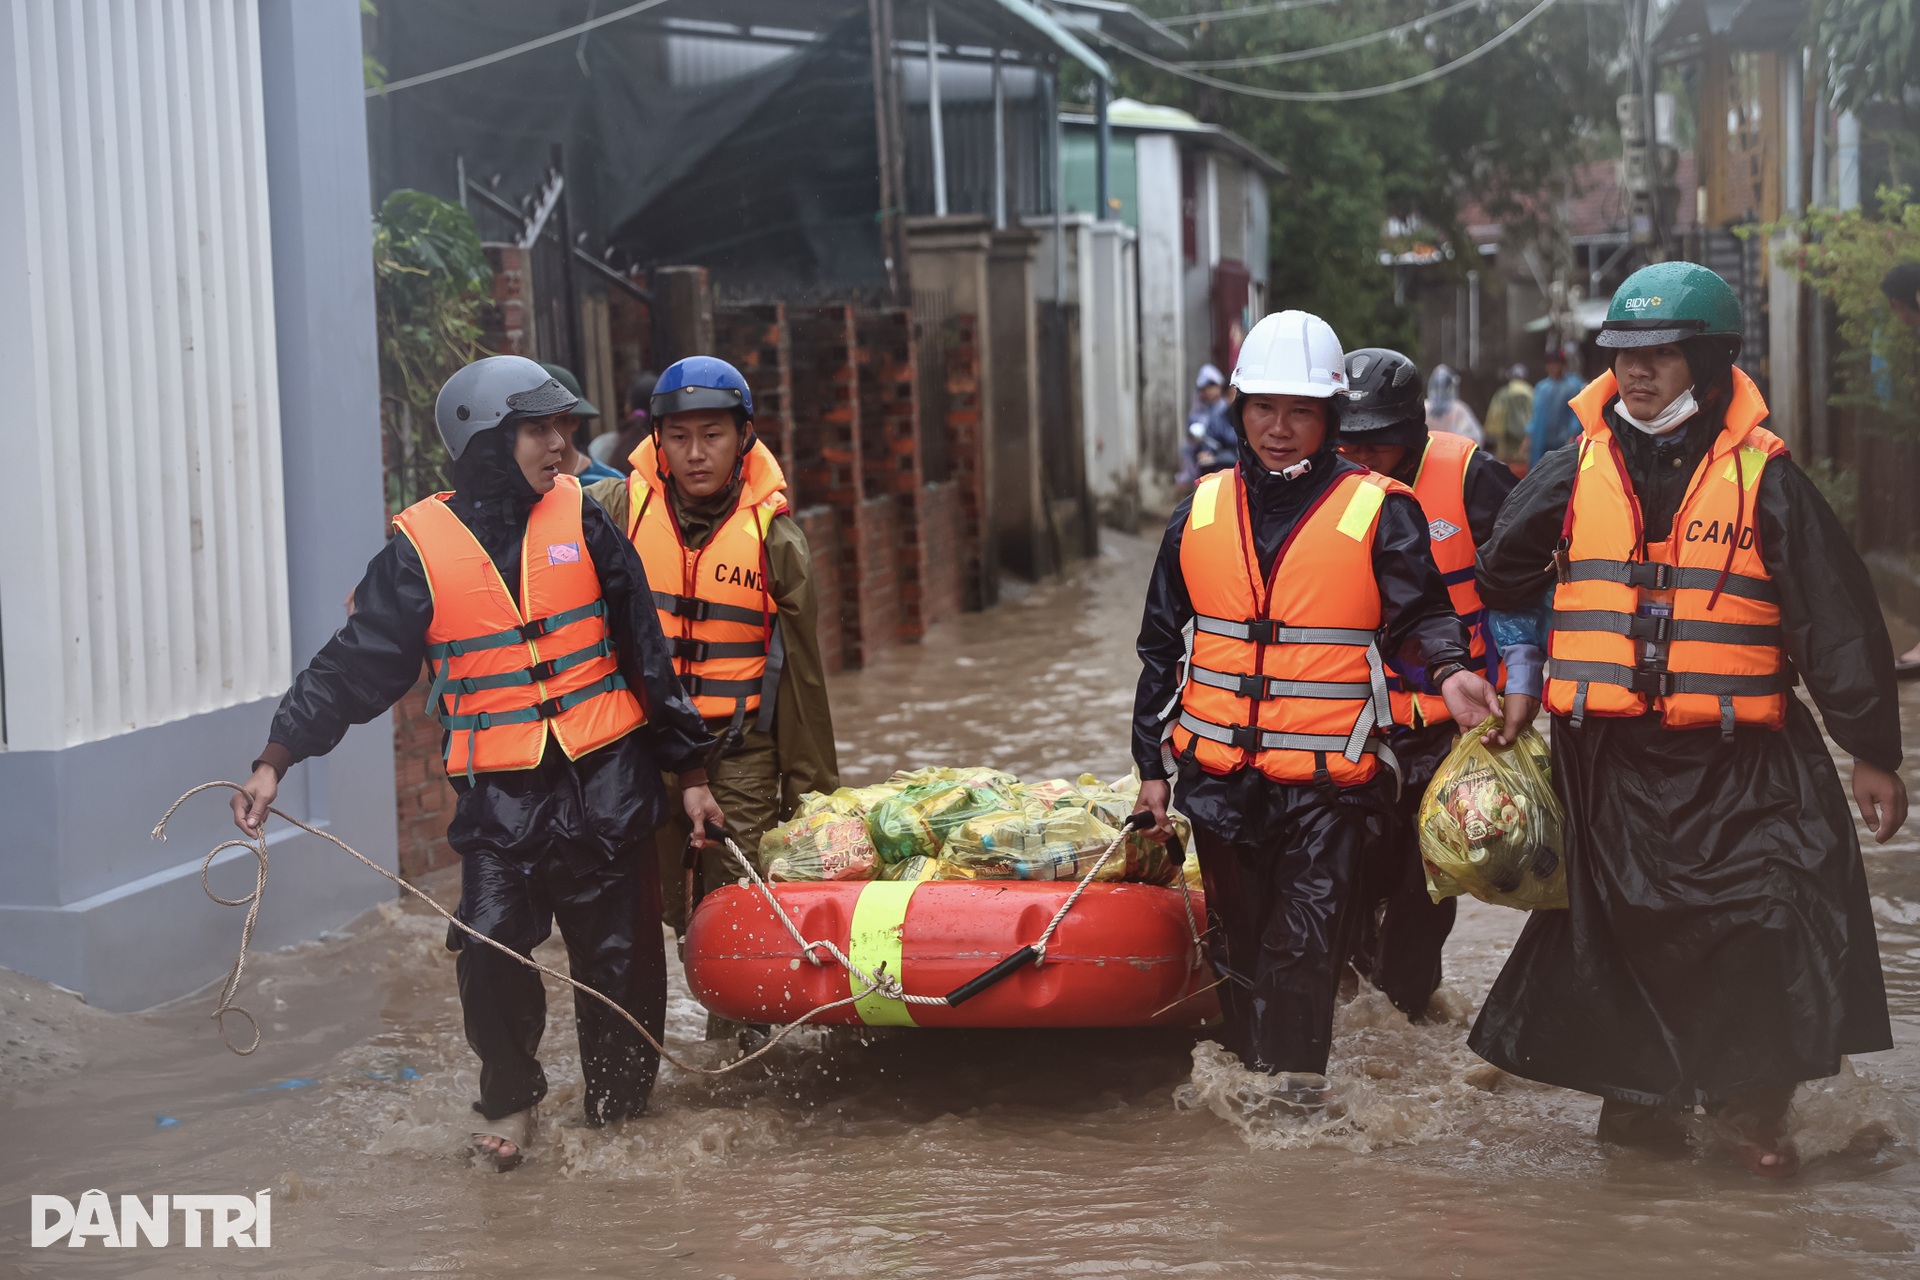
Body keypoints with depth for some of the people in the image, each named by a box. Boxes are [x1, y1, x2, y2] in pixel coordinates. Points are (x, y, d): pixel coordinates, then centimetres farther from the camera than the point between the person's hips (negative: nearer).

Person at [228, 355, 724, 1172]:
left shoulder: (579, 518, 2)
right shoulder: (422, 547, -3)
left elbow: (646, 649, 8)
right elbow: (352, 666, -1)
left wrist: (689, 771, 10)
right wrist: (275, 760, -10)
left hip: (608, 779, 2)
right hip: (500, 791, -1)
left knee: (619, 958, 4)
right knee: (491, 949, -13)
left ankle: (616, 1109, 26)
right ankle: (509, 1097, 14)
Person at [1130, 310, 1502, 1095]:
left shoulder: (1378, 513, -3)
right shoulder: (1203, 511, 8)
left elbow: (1421, 613, -2)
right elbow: (1163, 645, 14)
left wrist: (1447, 669, -25)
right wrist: (1151, 763, 14)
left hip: (1328, 783, -4)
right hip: (1218, 774, 4)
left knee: (1306, 944, -9)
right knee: (1240, 944, 13)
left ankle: (1296, 1088, -1)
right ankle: (1247, 1074, 27)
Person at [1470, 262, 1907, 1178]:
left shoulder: (1764, 479, -2)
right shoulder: (1573, 474, 5)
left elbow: (1838, 622, 0)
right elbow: (1504, 582, 17)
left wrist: (1873, 751, 0)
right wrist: (1516, 681, 9)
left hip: (1737, 761, -2)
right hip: (1605, 757, 2)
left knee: (1767, 942, -8)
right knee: (1621, 931, 8)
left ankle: (1754, 1106, 12)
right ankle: (1640, 1095, 25)